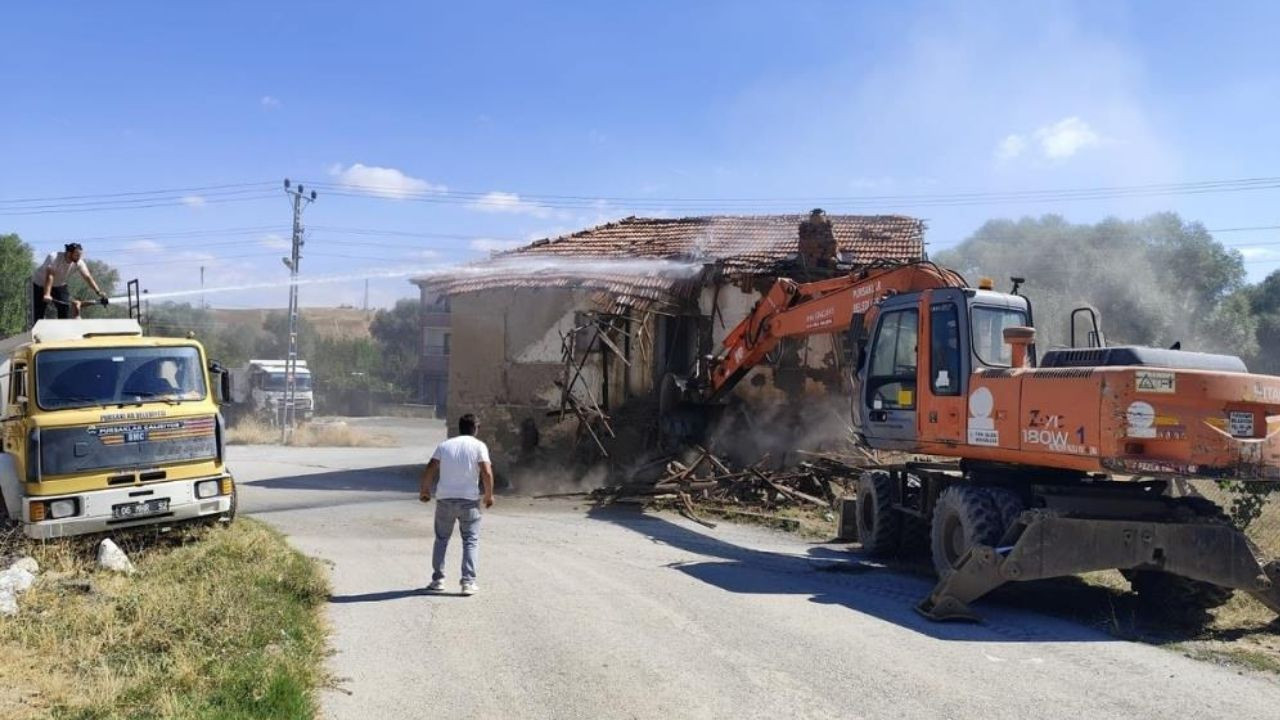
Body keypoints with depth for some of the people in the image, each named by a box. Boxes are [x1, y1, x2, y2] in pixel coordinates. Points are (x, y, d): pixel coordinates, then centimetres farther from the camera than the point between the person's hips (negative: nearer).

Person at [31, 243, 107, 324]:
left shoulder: (78, 262, -21)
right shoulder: (54, 258, -34)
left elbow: (87, 277, -27)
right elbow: (49, 276, -43)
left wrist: (99, 292, -40)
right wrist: (47, 295, -54)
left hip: (59, 285, 4)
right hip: (40, 284, -4)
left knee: (65, 308, -11)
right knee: (38, 314, -5)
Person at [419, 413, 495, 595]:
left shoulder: (444, 445, 7)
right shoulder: (479, 446, -1)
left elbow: (430, 470, 2)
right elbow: (487, 473, -11)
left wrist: (424, 490, 16)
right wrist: (489, 495, 1)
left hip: (444, 498, 2)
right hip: (469, 499, -2)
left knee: (441, 539, 16)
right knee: (470, 541, 6)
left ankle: (437, 580, 15)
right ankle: (468, 582, -1)